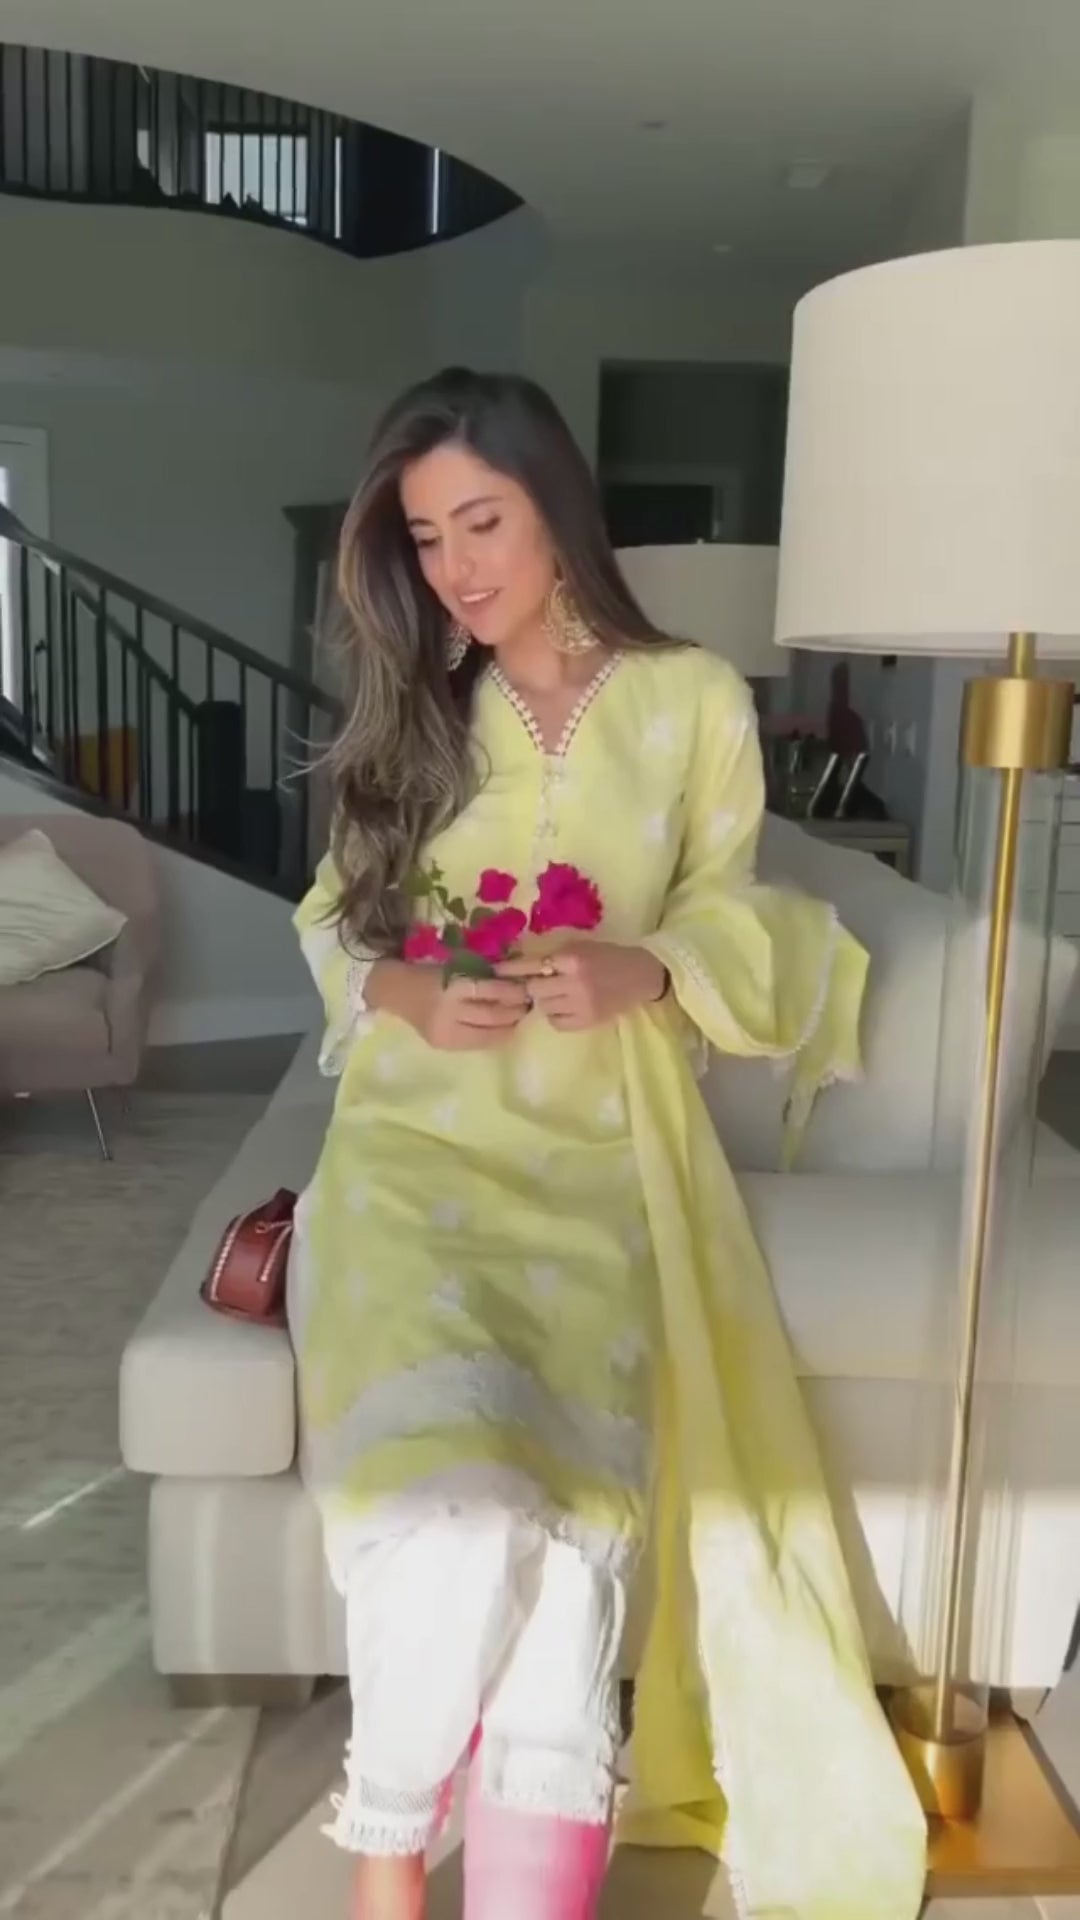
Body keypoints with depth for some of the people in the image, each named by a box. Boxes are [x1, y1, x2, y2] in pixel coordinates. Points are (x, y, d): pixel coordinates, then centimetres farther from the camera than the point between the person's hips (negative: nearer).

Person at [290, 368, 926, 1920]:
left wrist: (640, 971, -14)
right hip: (414, 1143, 1)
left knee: (569, 1504, -24)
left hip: (598, 1162, 0)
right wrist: (408, 993, -8)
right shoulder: (412, 710, 15)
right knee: (448, 1507, -22)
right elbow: (335, 930, 15)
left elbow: (730, 926, 8)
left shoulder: (694, 700, 8)